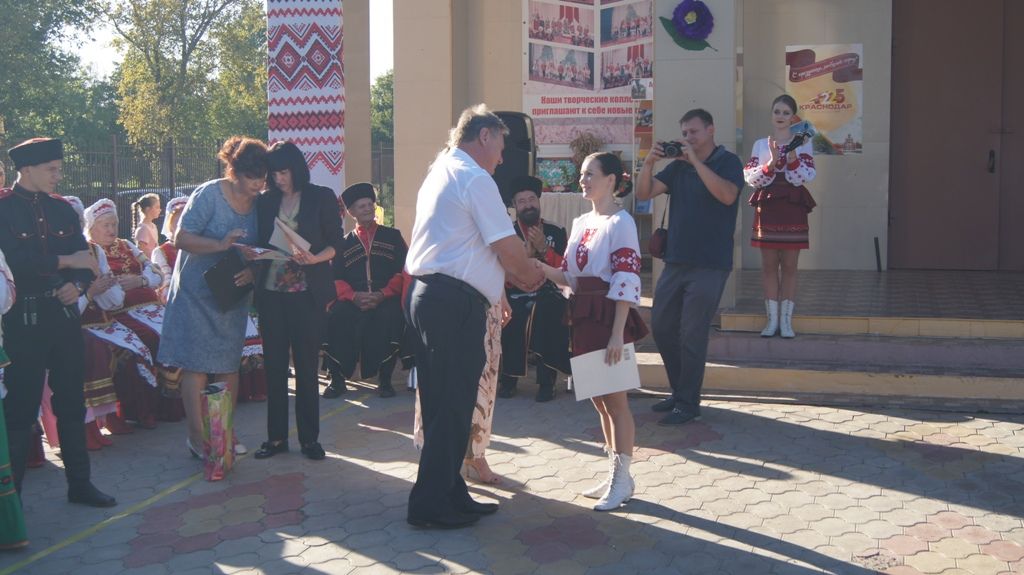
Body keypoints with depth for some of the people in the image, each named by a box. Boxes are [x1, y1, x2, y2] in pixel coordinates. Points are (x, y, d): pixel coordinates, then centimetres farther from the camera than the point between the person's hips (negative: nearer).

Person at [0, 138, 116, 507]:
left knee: (72, 403, 12)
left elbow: (84, 258, 10)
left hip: (64, 314, 5)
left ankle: (80, 483, 22)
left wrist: (78, 284, -10)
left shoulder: (62, 208, 9)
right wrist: (66, 261, -16)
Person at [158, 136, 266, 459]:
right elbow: (180, 239, -16)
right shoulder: (209, 195, -13)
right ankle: (196, 436, 1)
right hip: (197, 292, -5)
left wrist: (252, 272, -14)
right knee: (197, 364, -4)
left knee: (229, 364, 8)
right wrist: (220, 244, -29)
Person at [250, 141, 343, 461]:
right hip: (272, 292, 3)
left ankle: (309, 438, 10)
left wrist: (314, 258, -18)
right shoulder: (265, 202, 11)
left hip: (307, 293, -3)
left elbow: (335, 243, 0)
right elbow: (259, 243, 14)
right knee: (274, 365, 5)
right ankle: (276, 437, 15)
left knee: (306, 365, 1)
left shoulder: (321, 198, 3)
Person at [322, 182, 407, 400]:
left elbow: (403, 271, 5)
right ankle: (337, 379, -15)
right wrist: (353, 296, -13)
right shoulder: (344, 243, 20)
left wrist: (382, 294, -11)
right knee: (335, 318, -31)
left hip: (386, 299, -1)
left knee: (391, 317, -35)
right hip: (353, 300, 1)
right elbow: (336, 278, 9)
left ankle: (384, 379, -19)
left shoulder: (392, 236, 16)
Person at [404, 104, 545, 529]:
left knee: (444, 402, 15)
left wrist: (514, 277, 22)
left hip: (427, 294, 10)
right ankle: (431, 505, 5)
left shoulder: (439, 173, 21)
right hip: (455, 302, -10)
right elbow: (507, 248, -12)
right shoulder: (475, 179, -10)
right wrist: (531, 276, 8)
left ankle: (449, 494, 24)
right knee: (452, 404, -2)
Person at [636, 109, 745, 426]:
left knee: (692, 334, -5)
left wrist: (695, 161, -22)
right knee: (661, 327, 10)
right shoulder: (678, 166, 11)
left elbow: (727, 195, -22)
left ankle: (688, 403, 5)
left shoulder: (728, 161, -3)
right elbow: (644, 193, 4)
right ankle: (680, 390, 25)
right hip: (675, 261, 6)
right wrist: (649, 163, -13)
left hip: (710, 266, -6)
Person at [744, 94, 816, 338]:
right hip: (766, 207, 2)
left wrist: (792, 156, -20)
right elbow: (750, 178, -2)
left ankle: (786, 320, 8)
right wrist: (771, 162, -16)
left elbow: (804, 177, -6)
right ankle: (772, 319, 10)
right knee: (769, 265, 4)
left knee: (789, 266, 2)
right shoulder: (760, 144, 8)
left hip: (792, 208, -1)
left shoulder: (803, 143, 4)